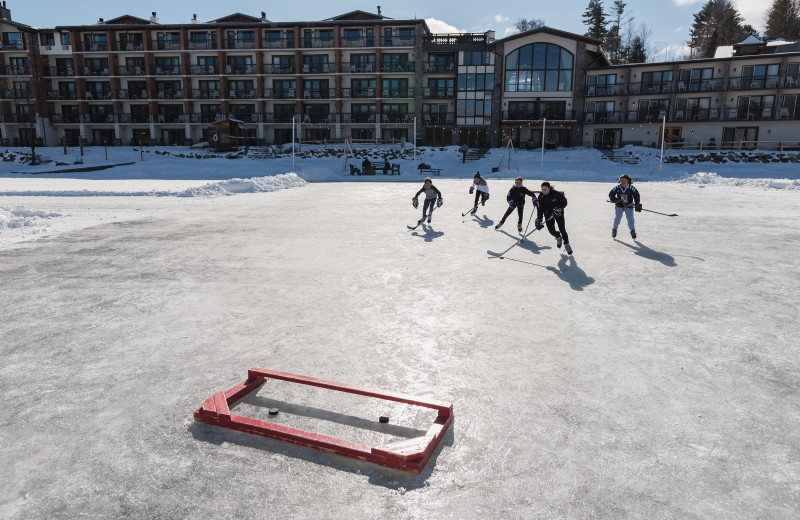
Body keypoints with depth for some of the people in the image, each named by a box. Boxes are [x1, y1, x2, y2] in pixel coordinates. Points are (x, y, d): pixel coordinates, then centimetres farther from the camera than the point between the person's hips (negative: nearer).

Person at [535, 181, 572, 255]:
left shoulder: (556, 193, -22)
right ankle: (558, 237, 30)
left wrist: (558, 208, -28)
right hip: (548, 214, 3)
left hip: (558, 213, -3)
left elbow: (564, 202, -12)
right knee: (551, 230, -6)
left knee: (562, 229, -9)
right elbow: (540, 209, -12)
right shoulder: (541, 197, -13)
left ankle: (567, 244, 10)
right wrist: (538, 220, -21)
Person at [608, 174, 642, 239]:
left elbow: (637, 196, -2)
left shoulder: (631, 188, -13)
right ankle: (614, 230, 14)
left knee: (630, 218, -9)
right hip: (619, 205, 1)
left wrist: (638, 205, -7)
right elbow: (610, 195, -1)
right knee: (617, 217, -6)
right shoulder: (617, 188, -11)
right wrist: (617, 201, -12)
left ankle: (633, 231, 7)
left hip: (629, 205, -1)